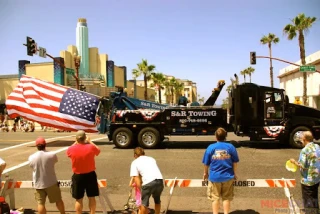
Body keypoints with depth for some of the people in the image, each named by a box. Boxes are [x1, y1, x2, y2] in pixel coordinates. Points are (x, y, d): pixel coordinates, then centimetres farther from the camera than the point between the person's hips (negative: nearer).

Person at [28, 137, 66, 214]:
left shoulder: (31, 157, -9)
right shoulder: (52, 155, -14)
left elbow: (32, 166, 8)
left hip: (38, 184, 1)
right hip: (51, 183, -1)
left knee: (41, 203, 10)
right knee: (58, 200, 15)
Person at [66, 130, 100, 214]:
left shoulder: (71, 149, -13)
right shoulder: (91, 147, -15)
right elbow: (98, 150, 8)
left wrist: (76, 142, 15)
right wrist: (90, 141, 13)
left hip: (78, 176, 0)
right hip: (90, 175, 0)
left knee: (79, 199, 13)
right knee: (91, 198, 14)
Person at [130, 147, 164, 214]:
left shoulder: (135, 162, 16)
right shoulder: (151, 158, 28)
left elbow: (138, 183, 7)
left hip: (148, 183, -4)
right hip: (160, 180, 4)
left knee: (144, 203, 18)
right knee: (157, 200, 30)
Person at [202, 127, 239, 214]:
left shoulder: (211, 147, -8)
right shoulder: (231, 147, -6)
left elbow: (206, 163, -1)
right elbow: (235, 162, 0)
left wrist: (206, 173, 16)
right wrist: (234, 173, 16)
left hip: (214, 177, -1)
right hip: (228, 176, 1)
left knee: (215, 198, 11)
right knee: (226, 197, 15)